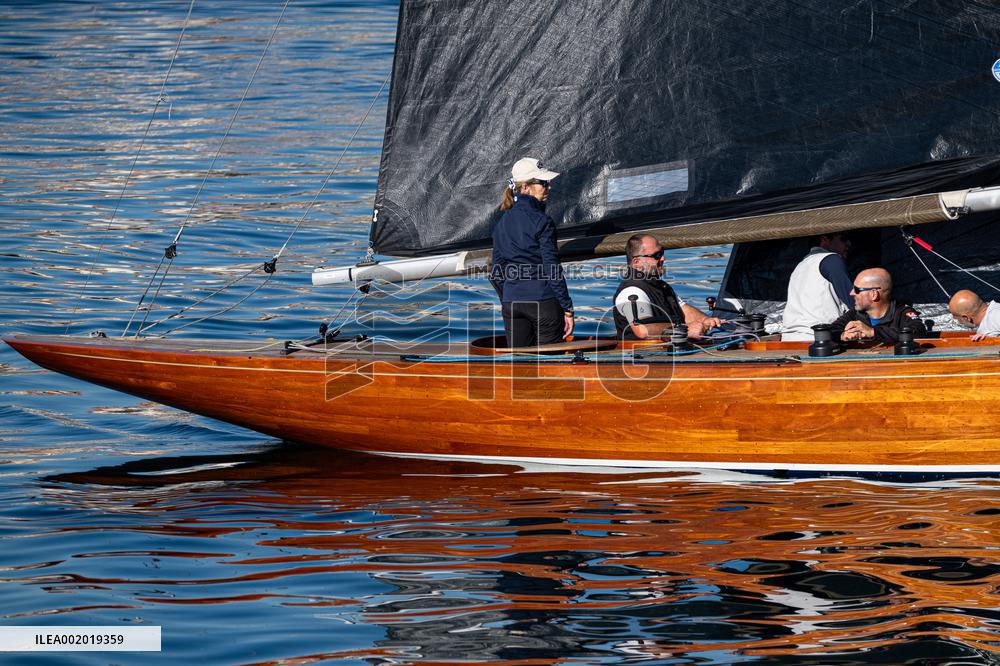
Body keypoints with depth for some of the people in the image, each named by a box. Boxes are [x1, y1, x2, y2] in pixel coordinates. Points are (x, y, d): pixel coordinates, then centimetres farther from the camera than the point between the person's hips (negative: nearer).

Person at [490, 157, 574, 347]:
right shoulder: (541, 221, -10)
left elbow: (496, 274, 12)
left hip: (511, 302, 6)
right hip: (543, 300, -6)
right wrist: (567, 309, -9)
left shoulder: (502, 223, 10)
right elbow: (553, 270, -13)